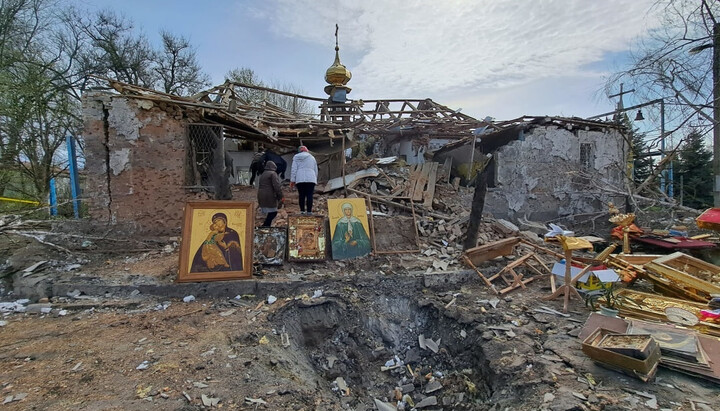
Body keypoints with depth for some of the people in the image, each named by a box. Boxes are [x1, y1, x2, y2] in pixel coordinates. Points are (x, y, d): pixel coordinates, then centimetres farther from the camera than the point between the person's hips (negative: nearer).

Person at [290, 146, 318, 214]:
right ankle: (309, 211, -10)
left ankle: (302, 211, 3)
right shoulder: (312, 157, 16)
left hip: (300, 179, 0)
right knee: (309, 195, -4)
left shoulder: (296, 157, 12)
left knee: (301, 195, 5)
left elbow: (293, 169, 5)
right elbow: (316, 170, 17)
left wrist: (292, 180, 5)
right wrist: (315, 180, 25)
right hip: (311, 179, 0)